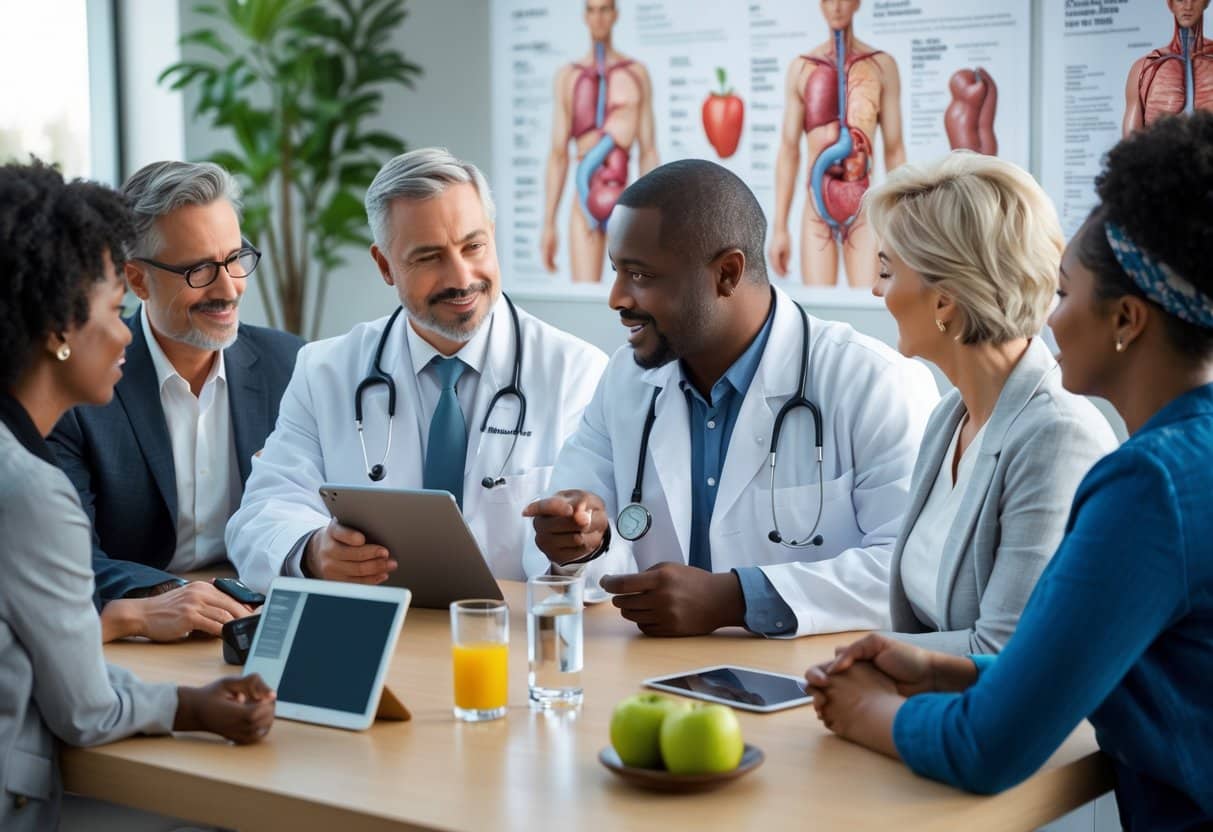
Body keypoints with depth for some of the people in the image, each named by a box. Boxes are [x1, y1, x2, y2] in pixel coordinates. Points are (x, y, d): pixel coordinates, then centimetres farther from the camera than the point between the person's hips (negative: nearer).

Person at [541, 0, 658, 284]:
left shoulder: (637, 73, 9)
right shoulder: (567, 77, 10)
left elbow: (647, 152, 8)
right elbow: (558, 154, 8)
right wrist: (548, 224, 4)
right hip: (584, 207, 1)